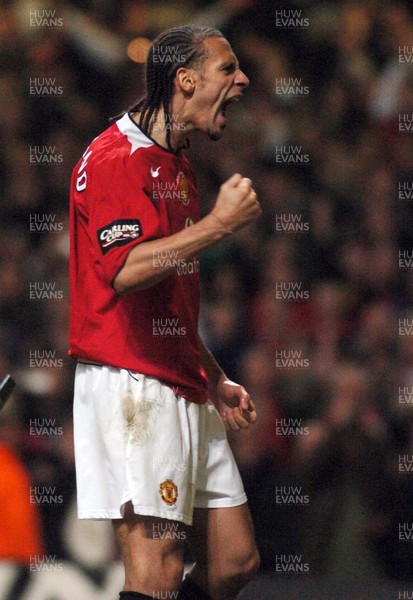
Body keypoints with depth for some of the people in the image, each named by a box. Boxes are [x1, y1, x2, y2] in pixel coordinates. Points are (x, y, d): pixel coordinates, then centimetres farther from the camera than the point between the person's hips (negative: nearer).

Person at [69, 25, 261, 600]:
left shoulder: (178, 167, 20)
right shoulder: (116, 159, -10)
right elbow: (126, 268, -25)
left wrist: (214, 380, 23)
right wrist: (219, 223, -20)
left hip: (185, 390, 10)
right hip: (131, 385, -10)